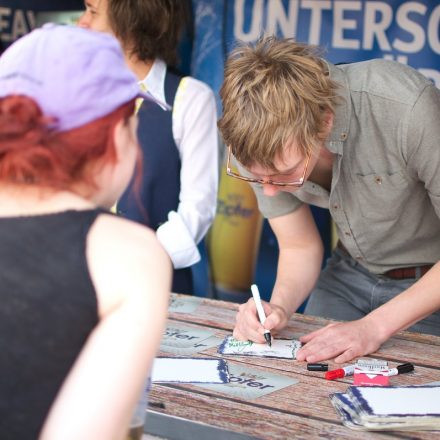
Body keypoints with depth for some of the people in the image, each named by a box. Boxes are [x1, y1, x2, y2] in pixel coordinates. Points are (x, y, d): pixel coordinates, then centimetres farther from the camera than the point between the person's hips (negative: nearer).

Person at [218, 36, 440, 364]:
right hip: (353, 273, 3)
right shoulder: (258, 136, -17)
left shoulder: (408, 108, -33)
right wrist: (279, 306, -21)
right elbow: (300, 247, -2)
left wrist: (375, 326, -28)